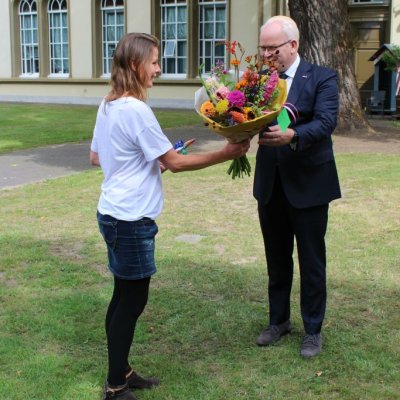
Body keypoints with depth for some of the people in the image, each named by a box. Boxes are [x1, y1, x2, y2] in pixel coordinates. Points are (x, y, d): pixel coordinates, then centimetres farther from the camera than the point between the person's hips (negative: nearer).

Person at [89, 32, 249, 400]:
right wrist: (227, 153, -11)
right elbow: (176, 162, -16)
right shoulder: (136, 110, -19)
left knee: (124, 296, 16)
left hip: (114, 214, 9)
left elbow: (95, 157, 18)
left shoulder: (108, 106, 9)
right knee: (132, 300, 1)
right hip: (131, 219, -9)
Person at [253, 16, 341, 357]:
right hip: (270, 184, 4)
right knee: (276, 259, 17)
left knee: (312, 262, 8)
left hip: (308, 183, -4)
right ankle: (279, 320, 34)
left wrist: (292, 135, -39)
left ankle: (313, 330, 23)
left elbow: (326, 122, -22)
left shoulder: (321, 78, -9)